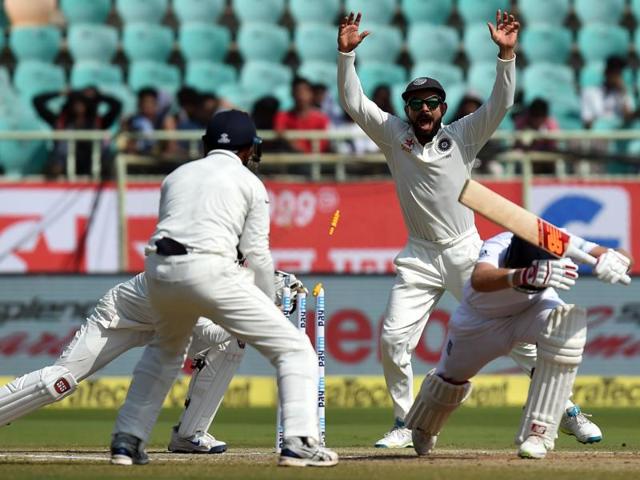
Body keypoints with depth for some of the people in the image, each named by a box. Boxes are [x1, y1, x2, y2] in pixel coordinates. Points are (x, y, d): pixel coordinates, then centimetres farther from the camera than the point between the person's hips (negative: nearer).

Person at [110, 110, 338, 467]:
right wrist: (268, 305, 20)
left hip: (159, 271, 5)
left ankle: (126, 441, 28)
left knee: (165, 351, 35)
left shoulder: (176, 176, 26)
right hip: (209, 271, -5)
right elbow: (257, 253, 7)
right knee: (294, 349, 0)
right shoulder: (249, 182, 13)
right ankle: (300, 443, -16)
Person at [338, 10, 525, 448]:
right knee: (393, 341, -5)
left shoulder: (463, 136, -2)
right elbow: (354, 102, -4)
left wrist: (506, 54, -27)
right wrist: (346, 53, -16)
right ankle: (404, 425, 9)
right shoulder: (394, 136, 2)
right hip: (420, 257, 2)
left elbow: (501, 103, -13)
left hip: (466, 251, -2)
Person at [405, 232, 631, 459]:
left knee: (567, 322, -31)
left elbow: (621, 258, -41)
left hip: (536, 306, 1)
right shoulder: (496, 249, -43)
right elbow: (479, 280, -67)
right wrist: (523, 276, -86)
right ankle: (424, 429, 53)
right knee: (450, 378, 14)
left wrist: (609, 261, -66)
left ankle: (538, 432, -24)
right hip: (480, 318, -1)